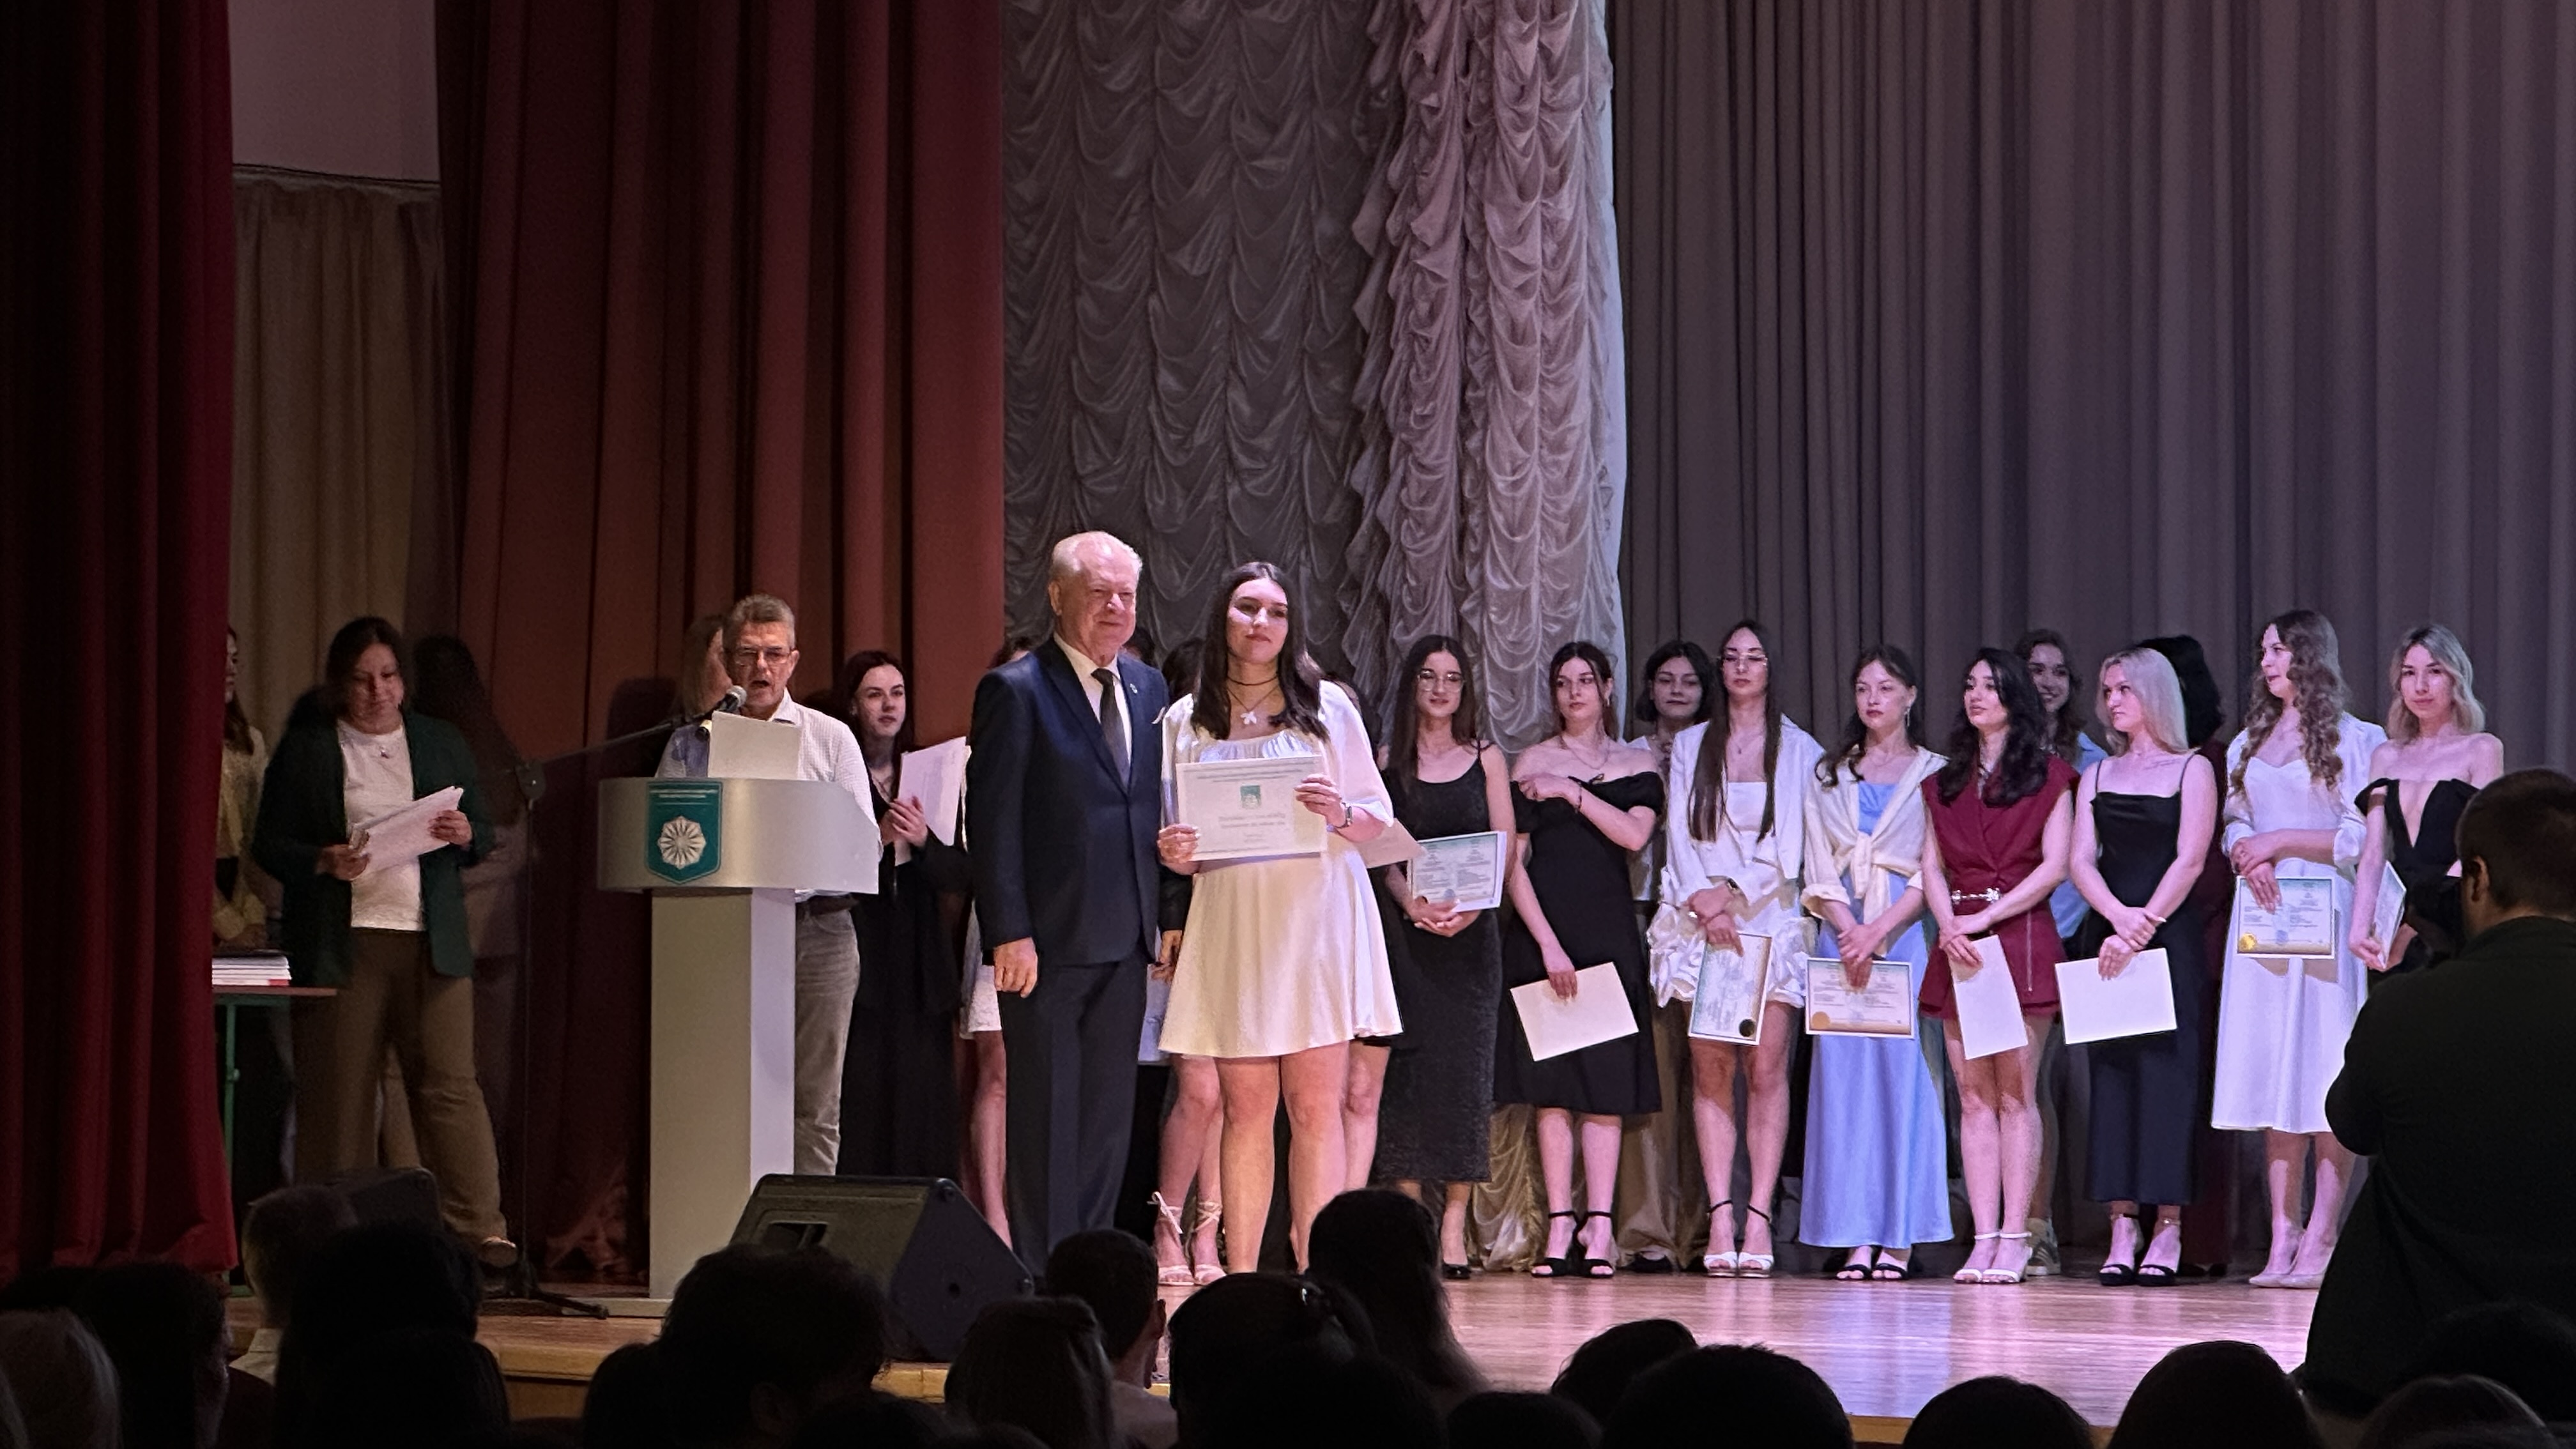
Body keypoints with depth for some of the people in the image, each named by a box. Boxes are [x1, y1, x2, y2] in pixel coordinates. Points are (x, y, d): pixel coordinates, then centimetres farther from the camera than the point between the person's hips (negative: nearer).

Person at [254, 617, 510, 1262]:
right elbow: (269, 845, 5)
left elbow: (483, 833, 17)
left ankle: (479, 1227, -11)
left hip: (433, 942, 1)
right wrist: (325, 862, -14)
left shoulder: (444, 744, 15)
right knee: (339, 1091, -1)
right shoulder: (306, 751, 7)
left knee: (450, 1082, -7)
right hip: (342, 943, -1)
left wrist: (463, 835, -6)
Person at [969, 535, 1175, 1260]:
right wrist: (1009, 933, -16)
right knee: (1047, 1112, -2)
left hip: (1123, 939, 6)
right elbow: (992, 821, -10)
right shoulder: (1016, 690, -7)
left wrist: (1170, 915, 9)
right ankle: (1042, 1274, 2)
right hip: (1048, 942, -6)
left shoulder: (1147, 687, 14)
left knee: (1109, 1112, 8)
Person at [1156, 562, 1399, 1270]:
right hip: (1231, 927, 1)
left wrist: (1341, 815, -15)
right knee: (1246, 1110, -1)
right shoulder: (1186, 720, 10)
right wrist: (1175, 853, -8)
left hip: (1317, 922, -1)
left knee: (1315, 1106, -5)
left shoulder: (1328, 708, 6)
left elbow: (1379, 815, 7)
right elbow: (1185, 848, 14)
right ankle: (1239, 1279, 0)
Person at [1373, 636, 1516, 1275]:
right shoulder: (1389, 761, 8)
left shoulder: (1486, 758, 10)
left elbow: (1505, 849, 5)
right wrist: (1413, 903, -16)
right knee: (1409, 1065, -6)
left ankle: (1454, 1227, -5)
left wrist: (1471, 905, -12)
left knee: (1465, 1063, -5)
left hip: (1472, 932, 0)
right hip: (1409, 928, 0)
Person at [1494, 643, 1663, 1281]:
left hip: (1609, 933, 1)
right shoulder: (1532, 764, 7)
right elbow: (1512, 862, 0)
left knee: (1604, 1082, -5)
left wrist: (1572, 792, -8)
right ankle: (1561, 1227, -4)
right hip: (1541, 930, -1)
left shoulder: (1637, 764, 11)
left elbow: (1635, 834, -6)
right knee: (1550, 1082, -4)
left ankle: (1599, 1228, -7)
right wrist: (1548, 942, -9)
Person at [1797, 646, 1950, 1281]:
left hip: (1907, 932, -3)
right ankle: (1856, 1235, -3)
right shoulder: (1828, 776, 15)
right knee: (1843, 1069, -3)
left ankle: (1899, 1236, -6)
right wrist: (1848, 931, -8)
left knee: (1902, 1067, -7)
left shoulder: (1933, 773, 5)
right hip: (1842, 934, 3)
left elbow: (1933, 872, -3)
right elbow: (1819, 871, 8)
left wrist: (1879, 932, -13)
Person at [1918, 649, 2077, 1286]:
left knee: (2014, 1091, -8)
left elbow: (2054, 865, -3)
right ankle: (1984, 1238, -2)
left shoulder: (2048, 776, 5)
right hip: (1958, 943, 4)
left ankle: (2014, 1237, -10)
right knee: (1974, 1095, 0)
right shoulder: (1946, 783, 19)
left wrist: (1986, 917, -12)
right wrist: (1949, 926, -7)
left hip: (2020, 935, -4)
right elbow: (1932, 867, 12)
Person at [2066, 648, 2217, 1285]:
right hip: (2105, 936, 4)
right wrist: (2117, 917, -11)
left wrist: (2144, 926, -15)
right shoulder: (2098, 775, 15)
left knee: (2165, 1069, -7)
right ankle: (2121, 1228, -2)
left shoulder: (2191, 771, 3)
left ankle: (2168, 1231, -7)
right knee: (2110, 1071, -1)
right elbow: (2081, 860, 6)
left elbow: (2189, 860, -6)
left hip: (2169, 935, -4)